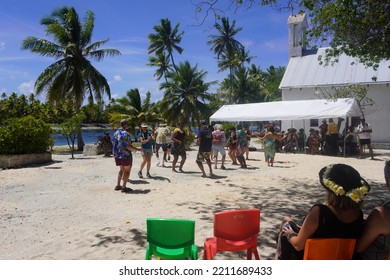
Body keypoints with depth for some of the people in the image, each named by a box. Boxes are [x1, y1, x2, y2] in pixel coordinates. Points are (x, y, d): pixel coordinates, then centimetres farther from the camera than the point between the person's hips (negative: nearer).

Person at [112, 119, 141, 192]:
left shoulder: (116, 133, 7)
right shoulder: (126, 134, -17)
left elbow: (113, 144, 12)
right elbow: (128, 146, -21)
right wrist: (138, 149, -11)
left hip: (117, 155, 8)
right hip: (126, 155, -7)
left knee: (121, 170, 22)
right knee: (127, 171, 5)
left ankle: (118, 185, 22)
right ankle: (124, 187, 4)